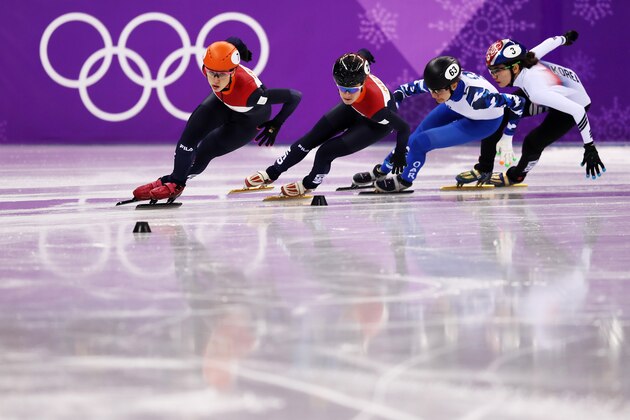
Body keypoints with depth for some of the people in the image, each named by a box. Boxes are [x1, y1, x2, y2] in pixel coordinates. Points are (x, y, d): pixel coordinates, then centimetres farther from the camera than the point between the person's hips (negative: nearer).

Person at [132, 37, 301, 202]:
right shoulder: (209, 67, -33)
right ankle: (175, 179, 3)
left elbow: (295, 96, -38)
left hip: (249, 118, -3)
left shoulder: (249, 91, -47)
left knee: (204, 152, -4)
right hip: (223, 101, 3)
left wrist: (275, 125, -24)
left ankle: (176, 184, 19)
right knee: (192, 132, -14)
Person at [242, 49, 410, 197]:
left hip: (376, 124, -5)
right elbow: (363, 54, -10)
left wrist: (400, 155, -20)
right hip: (353, 108, 5)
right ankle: (271, 174, 27)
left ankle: (309, 184, 17)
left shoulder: (377, 106, -47)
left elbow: (404, 128, -34)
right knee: (310, 139, 7)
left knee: (326, 151, -16)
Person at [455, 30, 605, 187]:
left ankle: (515, 176, 17)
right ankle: (484, 169, 11)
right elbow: (550, 42, -5)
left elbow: (578, 111, -41)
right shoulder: (523, 60, -24)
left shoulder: (536, 90, -42)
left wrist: (590, 148, -37)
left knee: (533, 143, -18)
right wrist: (565, 38, 18)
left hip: (574, 102, -7)